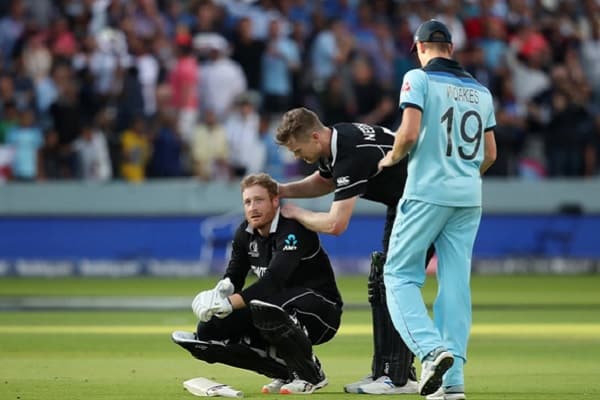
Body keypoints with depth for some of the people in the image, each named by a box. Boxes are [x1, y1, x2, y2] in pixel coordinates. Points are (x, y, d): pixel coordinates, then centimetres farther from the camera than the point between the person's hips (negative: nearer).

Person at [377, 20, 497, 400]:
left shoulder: (419, 78, -4)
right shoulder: (481, 90, 14)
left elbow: (410, 132, -15)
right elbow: (490, 153, 16)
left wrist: (391, 158, 3)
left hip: (427, 193, -6)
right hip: (470, 197, 6)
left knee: (400, 275, 0)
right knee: (456, 281, 5)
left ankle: (433, 350, -22)